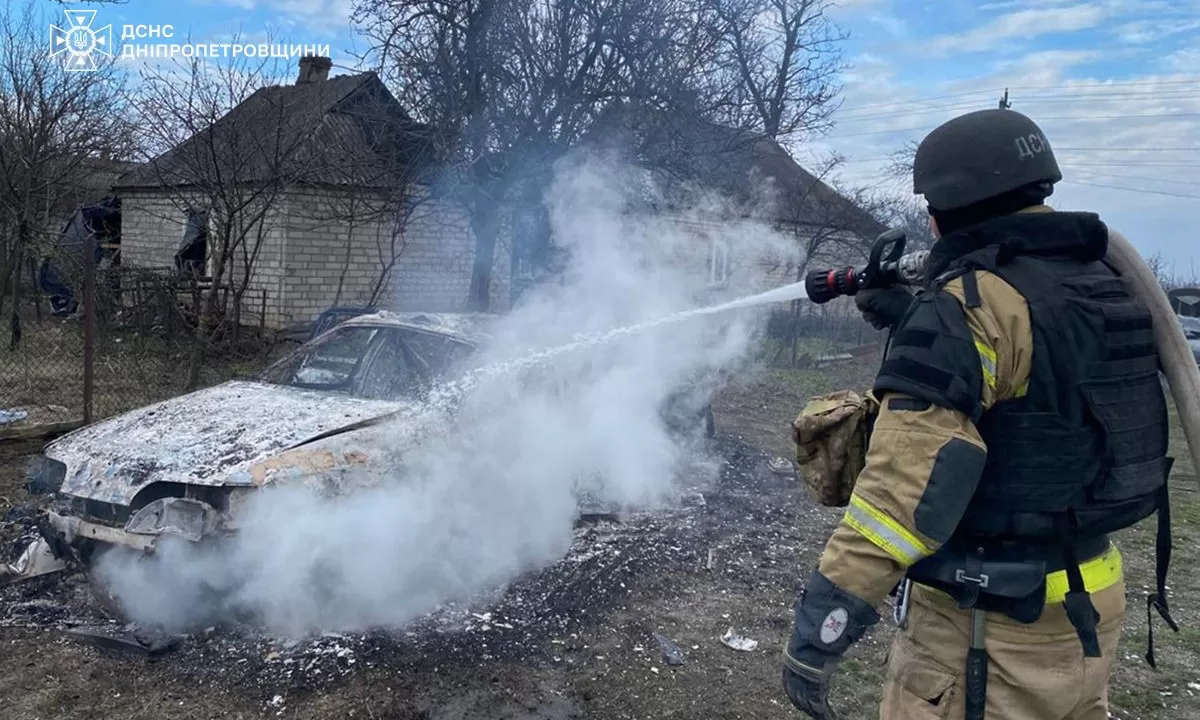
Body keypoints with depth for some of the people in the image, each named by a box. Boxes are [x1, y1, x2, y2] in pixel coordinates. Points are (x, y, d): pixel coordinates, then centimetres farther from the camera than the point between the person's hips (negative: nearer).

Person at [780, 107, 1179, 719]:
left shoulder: (971, 303, -22)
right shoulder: (1095, 282, 5)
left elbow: (909, 477, -30)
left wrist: (822, 622, -28)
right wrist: (916, 322, 16)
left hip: (992, 620, -8)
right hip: (1088, 601, 9)